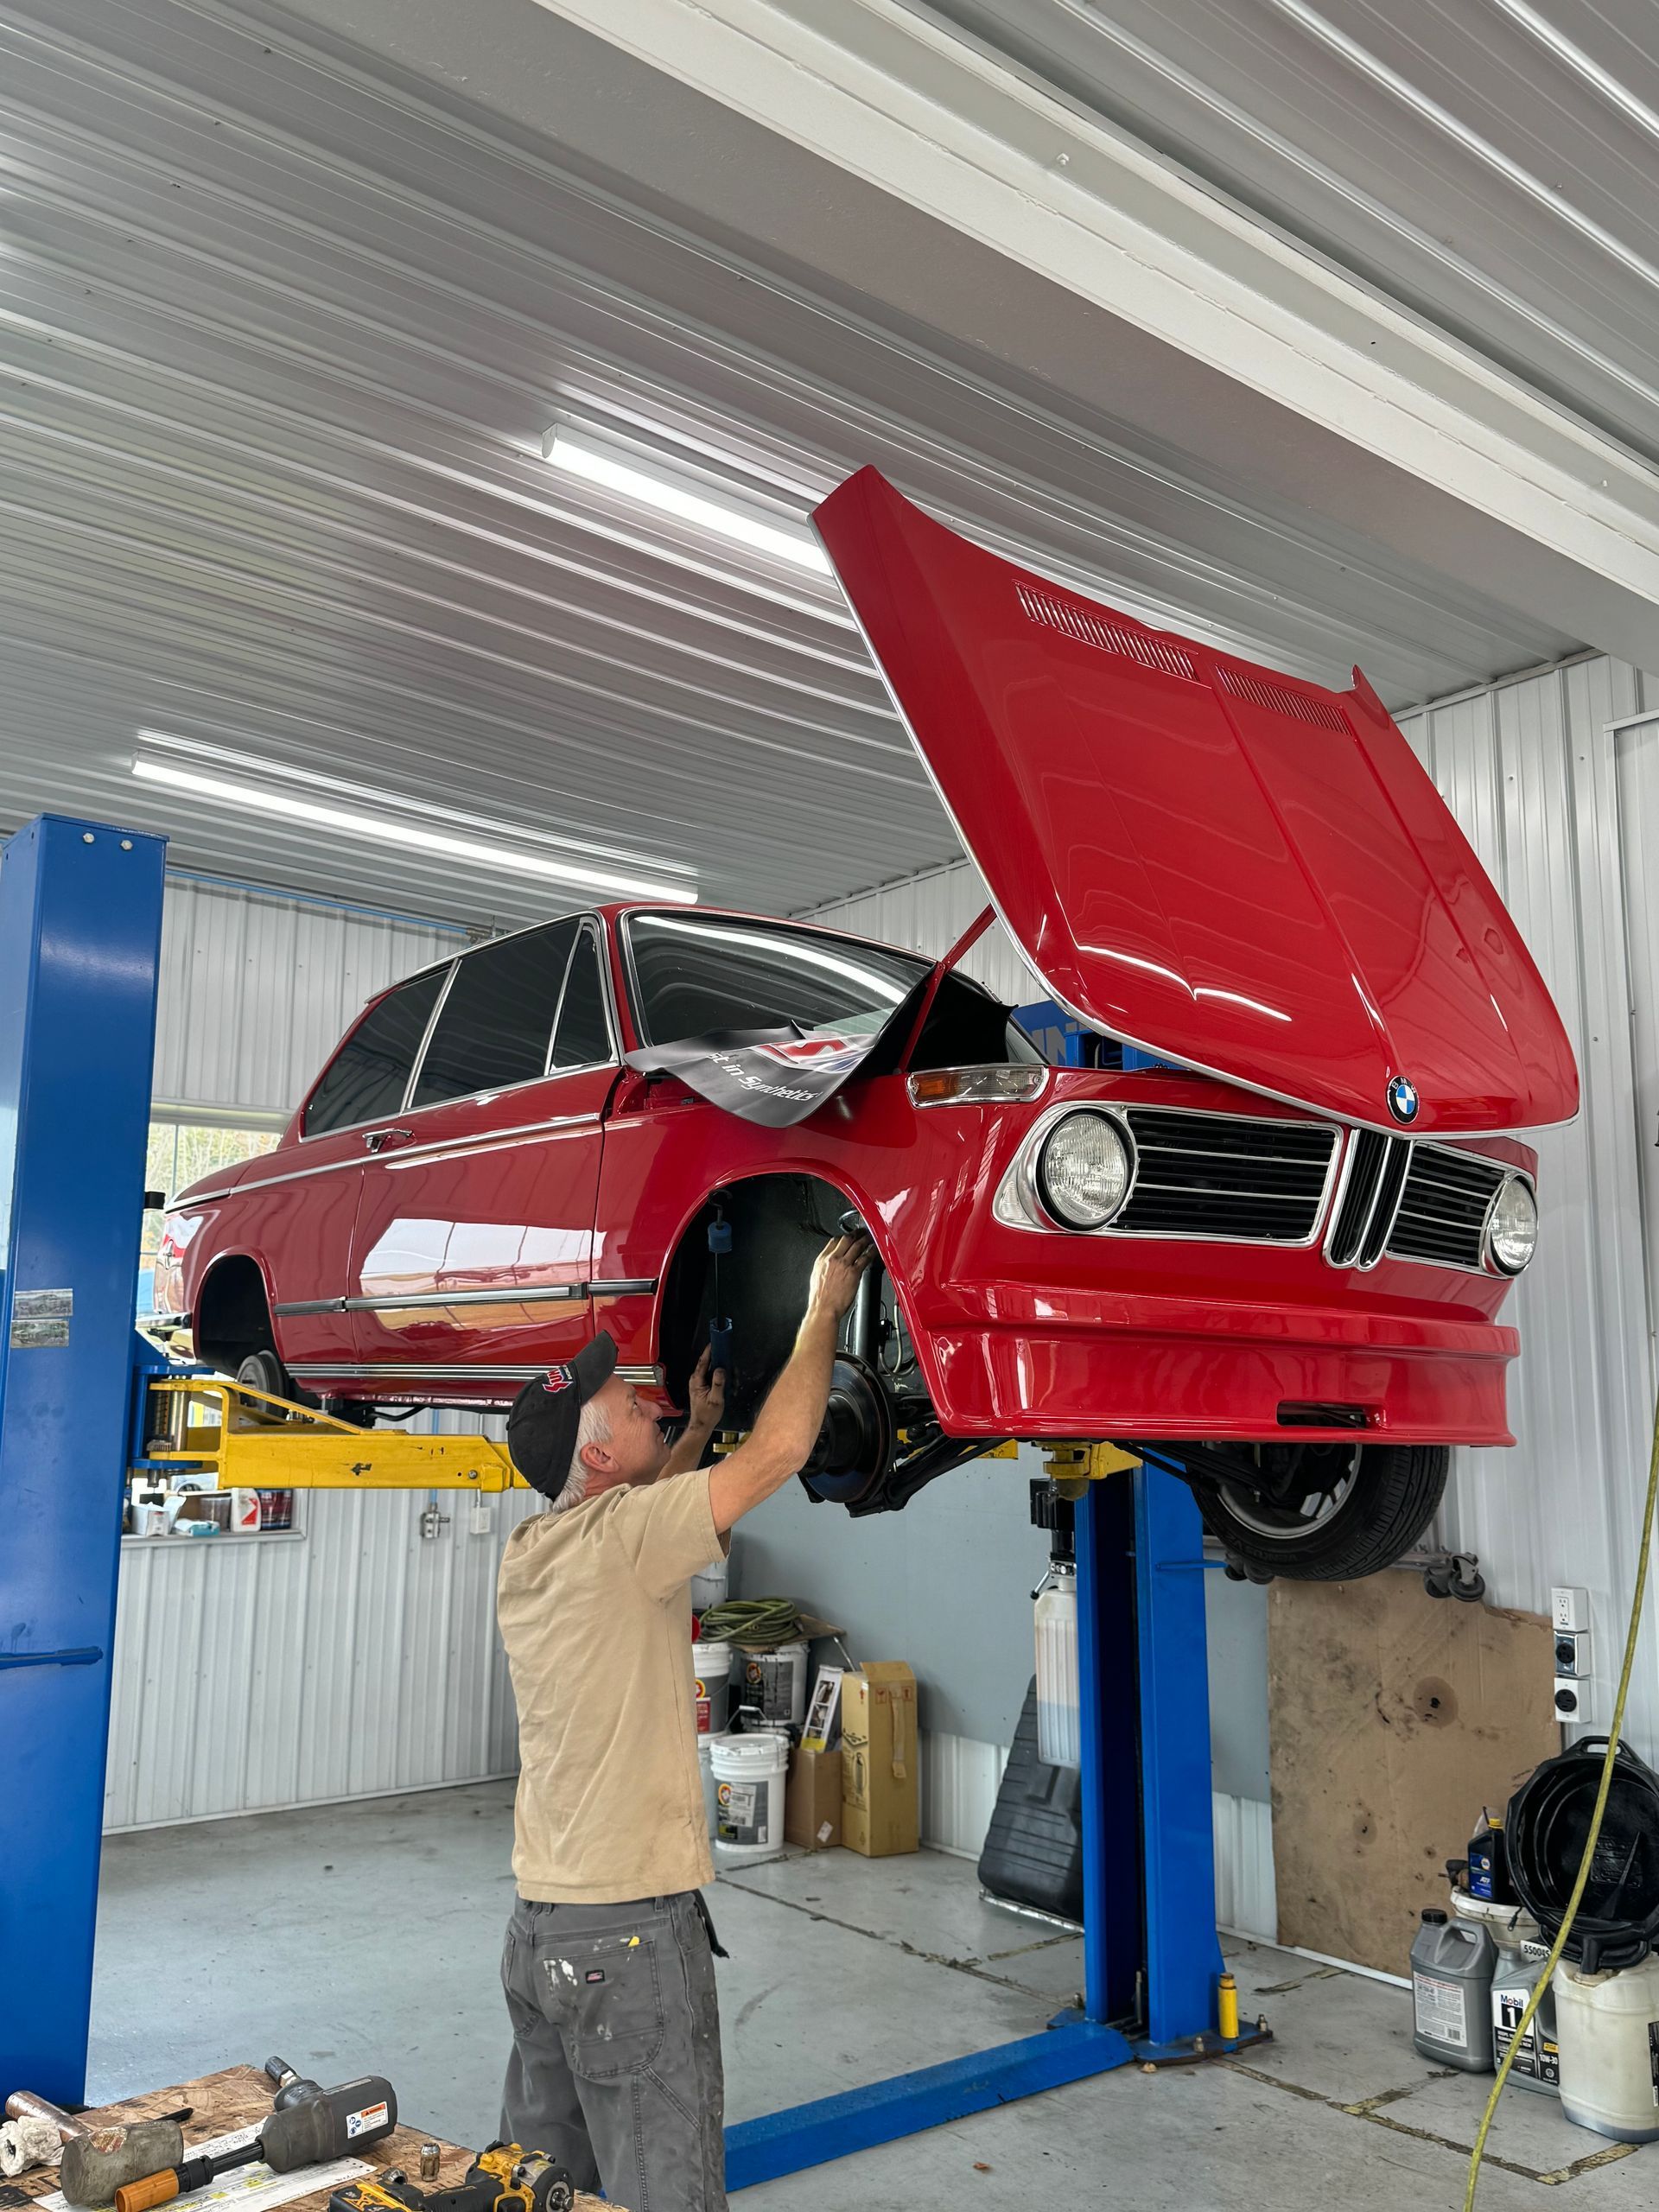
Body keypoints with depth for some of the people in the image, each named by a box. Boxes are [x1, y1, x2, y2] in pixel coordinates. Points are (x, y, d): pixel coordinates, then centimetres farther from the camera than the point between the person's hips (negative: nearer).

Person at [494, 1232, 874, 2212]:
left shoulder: (532, 1552, 5)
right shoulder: (615, 1540, -19)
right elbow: (781, 1451, -19)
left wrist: (696, 1430, 19)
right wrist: (826, 1305, -8)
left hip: (542, 1927, 9)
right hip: (632, 1936, -9)